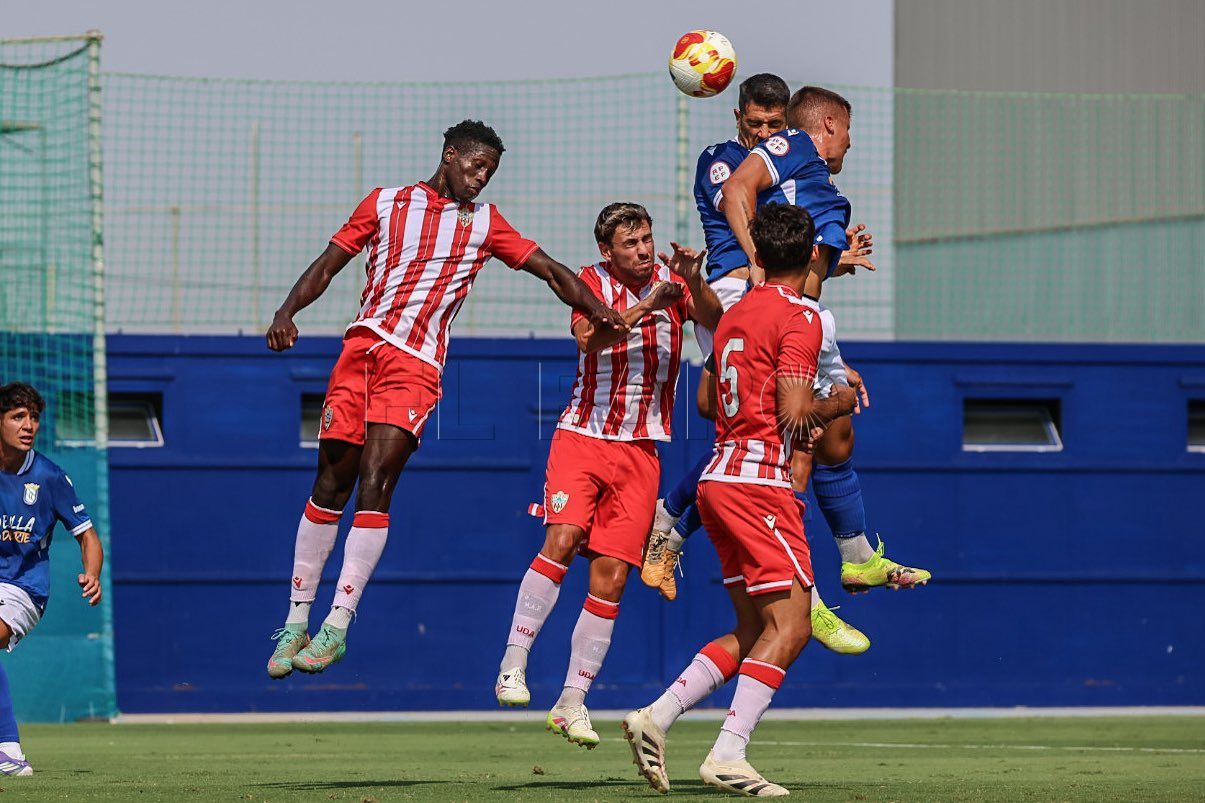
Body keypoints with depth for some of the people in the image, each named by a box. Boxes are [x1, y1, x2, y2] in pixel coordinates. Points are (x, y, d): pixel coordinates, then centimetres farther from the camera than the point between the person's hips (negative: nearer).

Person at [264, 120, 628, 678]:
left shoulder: (484, 222, 14)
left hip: (417, 365, -1)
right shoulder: (385, 203, 14)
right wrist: (287, 311, -5)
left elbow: (550, 271, 13)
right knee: (330, 487, 2)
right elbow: (328, 264, 12)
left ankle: (338, 626, -13)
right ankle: (297, 622, 12)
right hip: (362, 345, 1)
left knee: (374, 486, -15)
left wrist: (598, 310, -4)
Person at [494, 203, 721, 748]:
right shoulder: (592, 282, -1)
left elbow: (716, 321, -16)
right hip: (581, 436, -2)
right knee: (562, 538, -23)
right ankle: (513, 663, -14)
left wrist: (693, 281, -34)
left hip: (640, 450, 2)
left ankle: (572, 703, 3)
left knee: (611, 576, -3)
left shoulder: (671, 279, 3)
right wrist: (647, 305, -34)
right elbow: (589, 337, -22)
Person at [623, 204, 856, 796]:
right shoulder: (800, 316, -9)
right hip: (759, 482, -9)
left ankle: (656, 717, 3)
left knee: (752, 632, 13)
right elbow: (794, 415, -18)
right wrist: (837, 403, 2)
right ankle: (728, 755, -18)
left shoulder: (734, 315, 16)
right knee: (789, 628, -9)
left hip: (719, 476, 9)